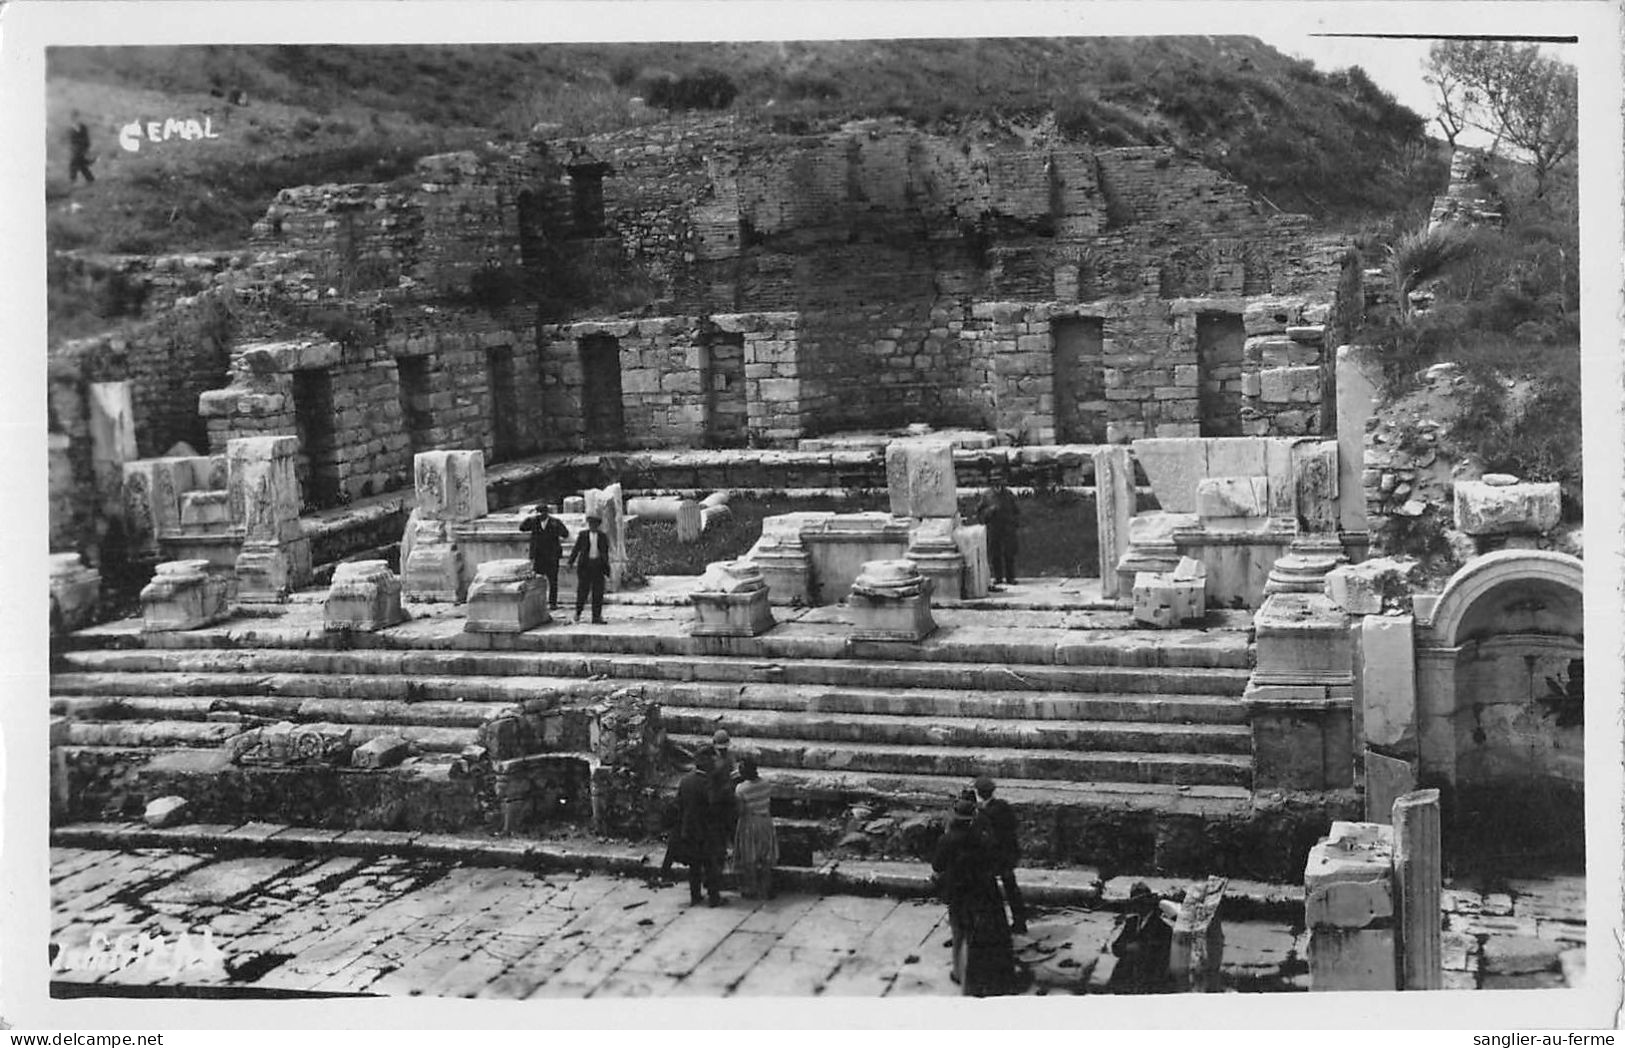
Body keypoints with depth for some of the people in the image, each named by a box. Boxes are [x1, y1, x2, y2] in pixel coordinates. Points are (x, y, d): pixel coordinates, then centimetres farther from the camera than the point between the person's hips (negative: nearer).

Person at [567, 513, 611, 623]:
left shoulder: (603, 537, 6)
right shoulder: (582, 535, 3)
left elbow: (606, 553, 10)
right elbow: (576, 549, 2)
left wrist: (607, 570, 9)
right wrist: (571, 561, -11)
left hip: (598, 564, 1)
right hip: (585, 564, -1)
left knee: (598, 592, -2)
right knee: (582, 590, -3)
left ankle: (596, 616, 2)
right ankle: (578, 613, 15)